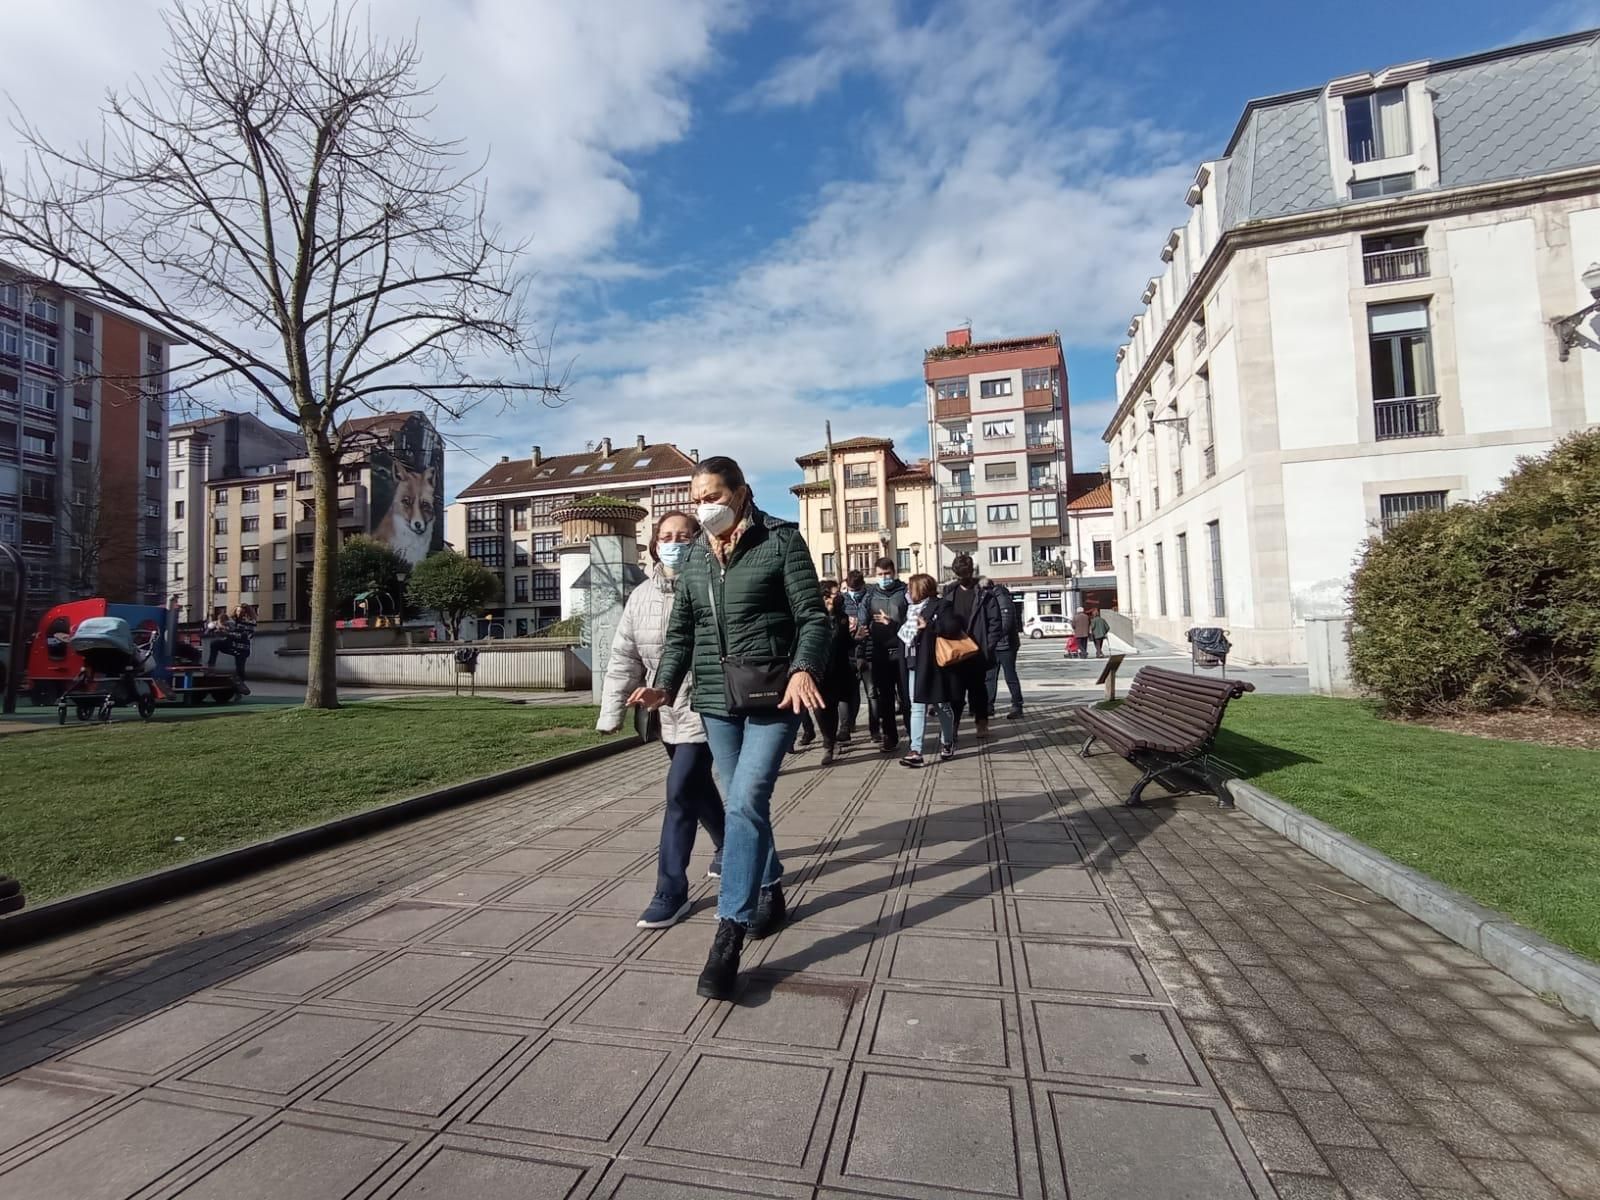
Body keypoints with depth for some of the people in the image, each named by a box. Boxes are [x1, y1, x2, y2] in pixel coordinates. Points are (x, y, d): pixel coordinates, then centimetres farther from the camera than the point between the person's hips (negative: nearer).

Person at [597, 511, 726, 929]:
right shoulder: (641, 596, 4)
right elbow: (624, 657, 6)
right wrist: (611, 713, 3)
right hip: (667, 712, 7)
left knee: (680, 792, -10)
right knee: (698, 787, 22)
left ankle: (671, 892, 2)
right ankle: (728, 847, 47)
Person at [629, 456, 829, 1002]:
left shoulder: (780, 540, -4)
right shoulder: (695, 555, 12)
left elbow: (813, 615, -9)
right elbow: (681, 629, 14)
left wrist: (804, 669, -26)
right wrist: (665, 684, -1)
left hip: (772, 695, -5)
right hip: (715, 699, 6)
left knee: (746, 802, -13)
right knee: (744, 803, 15)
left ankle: (729, 934, -6)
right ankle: (770, 891, 36)